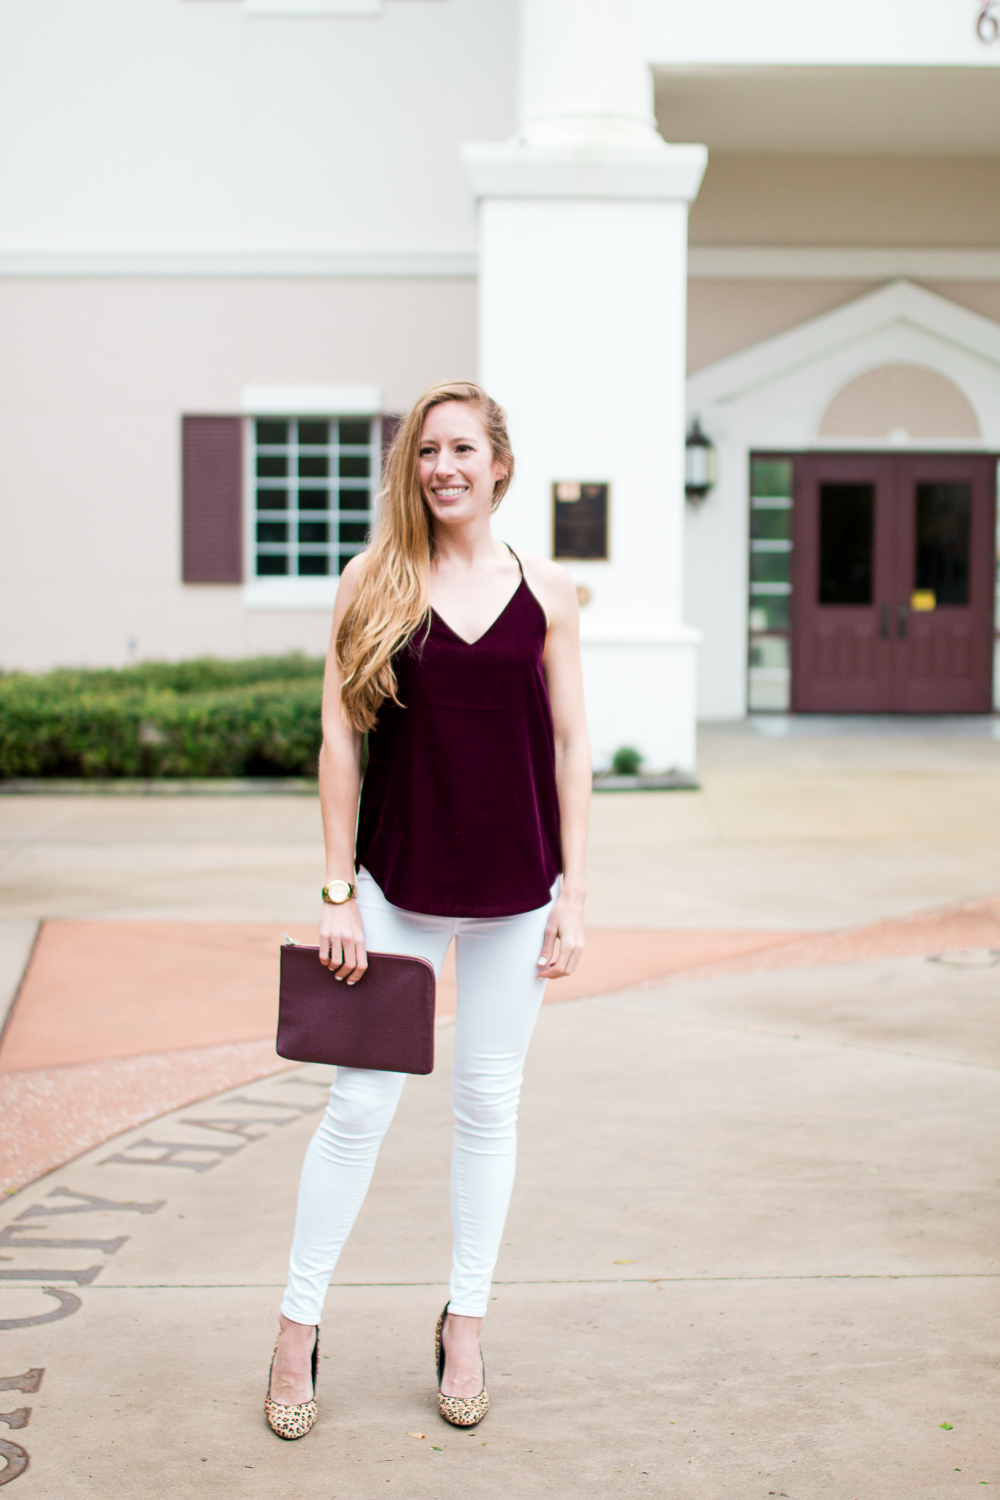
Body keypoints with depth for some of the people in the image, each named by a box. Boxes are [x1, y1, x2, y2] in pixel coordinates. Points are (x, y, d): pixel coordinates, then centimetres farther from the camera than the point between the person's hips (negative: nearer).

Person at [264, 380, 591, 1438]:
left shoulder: (544, 592, 2)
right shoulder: (372, 583, -1)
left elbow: (570, 745, 4)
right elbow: (339, 737, -2)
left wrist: (572, 894, 0)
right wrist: (338, 893, -6)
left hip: (514, 890, 1)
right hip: (397, 885, -1)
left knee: (488, 1104, 10)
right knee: (359, 1103, 1)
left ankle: (464, 1326, 24)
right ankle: (299, 1325, 16)